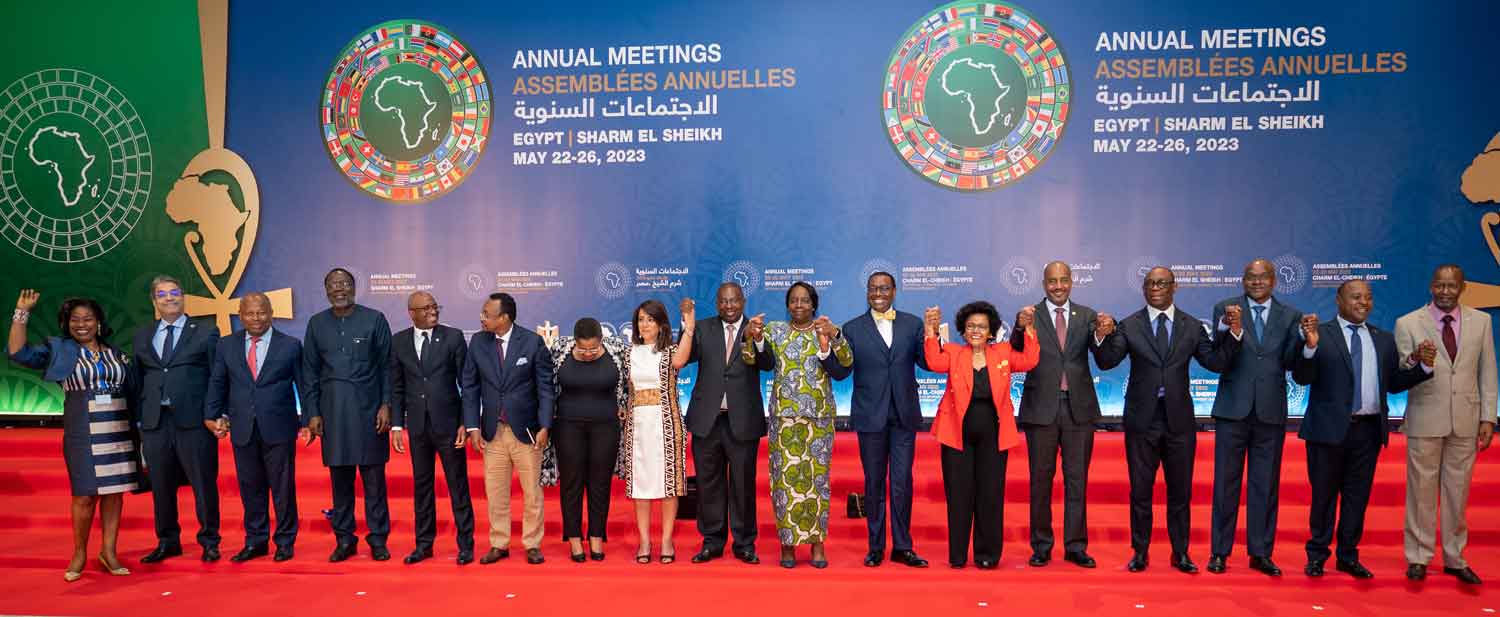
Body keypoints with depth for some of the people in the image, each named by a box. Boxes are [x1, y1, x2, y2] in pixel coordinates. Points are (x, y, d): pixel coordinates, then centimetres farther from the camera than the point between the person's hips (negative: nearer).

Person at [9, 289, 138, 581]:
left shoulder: (115, 353, 11)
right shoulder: (59, 350, 5)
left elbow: (129, 392, 14)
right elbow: (18, 352, -9)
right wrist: (22, 313, -12)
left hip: (118, 430, 3)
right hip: (82, 433, -2)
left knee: (114, 490, 4)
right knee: (85, 494, -3)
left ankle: (108, 551, 13)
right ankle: (79, 554, 13)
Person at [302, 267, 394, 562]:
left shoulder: (374, 319, 1)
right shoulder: (316, 324, 9)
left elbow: (387, 366, 1)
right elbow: (310, 372, 10)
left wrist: (386, 405, -6)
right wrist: (312, 412, 3)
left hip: (369, 409, -2)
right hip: (332, 411, 2)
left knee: (374, 477, 1)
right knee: (340, 477, 7)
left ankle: (378, 538, 11)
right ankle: (344, 539, 17)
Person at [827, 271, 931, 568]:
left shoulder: (912, 324, 4)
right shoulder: (853, 329, 1)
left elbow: (928, 363, -4)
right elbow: (841, 372, -5)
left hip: (904, 415, 1)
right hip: (871, 416, 0)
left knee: (902, 483, 5)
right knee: (874, 484, 9)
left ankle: (902, 547, 16)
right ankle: (876, 547, 19)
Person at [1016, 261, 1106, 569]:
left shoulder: (1087, 316, 5)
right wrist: (1020, 328, -33)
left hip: (1079, 407, 2)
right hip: (1041, 408, -1)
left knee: (1077, 479, 7)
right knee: (1040, 479, 6)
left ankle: (1076, 546, 16)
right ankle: (1041, 546, 16)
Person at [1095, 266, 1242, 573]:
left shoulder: (1193, 327, 4)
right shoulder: (1129, 326, 0)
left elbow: (1218, 363, -1)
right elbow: (1107, 362, -11)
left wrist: (1233, 331, -15)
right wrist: (1102, 336, -30)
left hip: (1179, 421, 1)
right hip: (1141, 419, -1)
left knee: (1180, 491, 10)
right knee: (1140, 490, 7)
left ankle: (1180, 553, 23)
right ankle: (1140, 553, 18)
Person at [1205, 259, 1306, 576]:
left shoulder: (1290, 315, 6)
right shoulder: (1226, 309, 1)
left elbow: (1289, 362, -1)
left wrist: (1304, 336, -18)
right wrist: (1226, 328, -27)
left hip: (1270, 411, 2)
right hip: (1233, 408, -2)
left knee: (1265, 484, 9)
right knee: (1226, 482, 5)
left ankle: (1261, 553, 19)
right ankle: (1219, 551, 13)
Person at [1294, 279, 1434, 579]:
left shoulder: (1384, 340, 11)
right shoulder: (1319, 334, -4)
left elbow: (1394, 384, 12)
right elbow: (1302, 377, -11)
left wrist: (1423, 366, -3)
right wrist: (1310, 347, -27)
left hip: (1368, 430, 4)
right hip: (1330, 428, -4)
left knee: (1358, 496, 11)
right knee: (1324, 495, 7)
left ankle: (1348, 556, 22)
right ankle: (1317, 555, 18)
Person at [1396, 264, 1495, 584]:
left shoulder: (1481, 321, 5)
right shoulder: (1408, 324, -3)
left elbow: (1487, 373, 7)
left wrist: (1488, 418, 2)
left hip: (1466, 421, 2)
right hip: (1425, 420, -2)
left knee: (1458, 492, 10)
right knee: (1421, 491, 5)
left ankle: (1455, 558, 23)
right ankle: (1418, 557, 16)